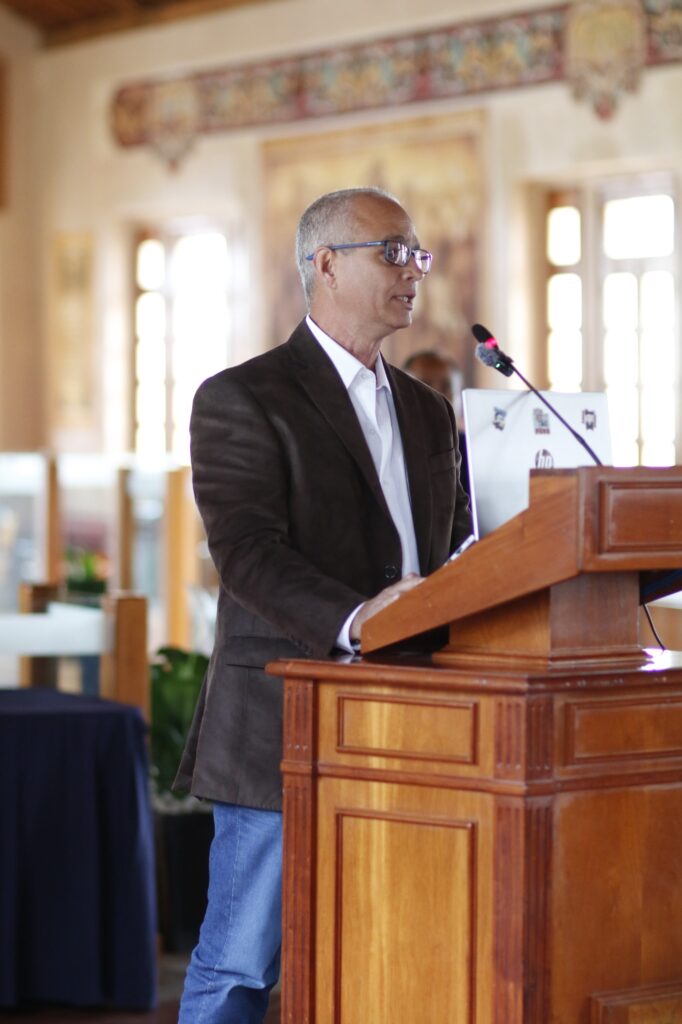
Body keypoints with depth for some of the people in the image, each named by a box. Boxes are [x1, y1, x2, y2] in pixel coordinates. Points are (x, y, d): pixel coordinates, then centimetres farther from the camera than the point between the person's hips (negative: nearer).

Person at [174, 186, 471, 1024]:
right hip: (283, 734, -6)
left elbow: (453, 552, 20)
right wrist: (352, 619, -32)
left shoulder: (426, 411, 20)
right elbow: (247, 552, -16)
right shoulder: (241, 400, -3)